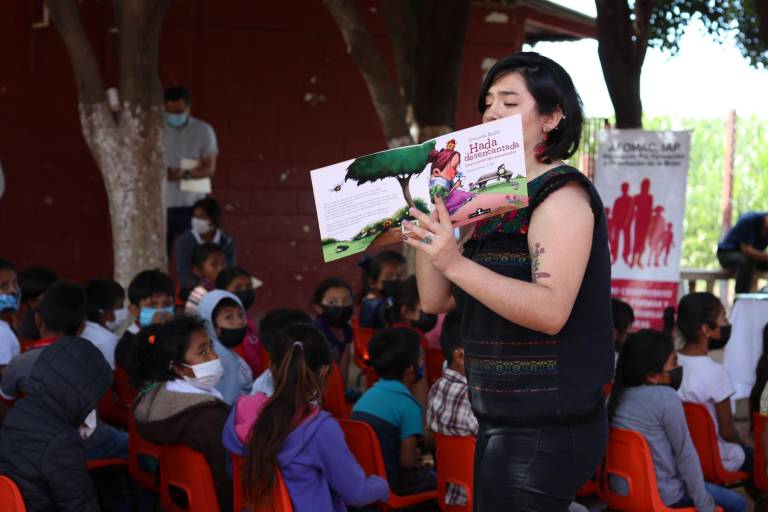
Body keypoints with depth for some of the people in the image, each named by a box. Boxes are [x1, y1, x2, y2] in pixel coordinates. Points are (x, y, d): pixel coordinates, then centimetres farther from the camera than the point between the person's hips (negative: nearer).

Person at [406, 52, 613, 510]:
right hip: (503, 421, 9)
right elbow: (436, 301, 13)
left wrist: (455, 263, -29)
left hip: (545, 429, -9)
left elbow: (551, 310, -24)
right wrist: (424, 210, 6)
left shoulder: (561, 192, -11)